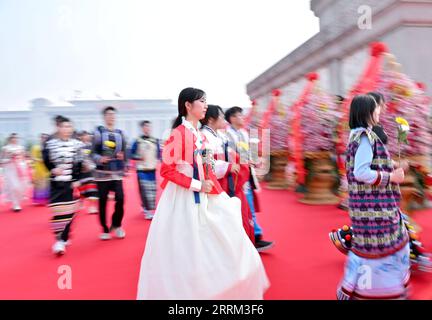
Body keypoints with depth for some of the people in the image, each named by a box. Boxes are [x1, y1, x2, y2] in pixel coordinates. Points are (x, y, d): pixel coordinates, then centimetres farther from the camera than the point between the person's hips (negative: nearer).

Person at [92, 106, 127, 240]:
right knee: (102, 201, 4)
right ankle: (105, 229, 19)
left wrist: (123, 162, 3)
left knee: (120, 199, -6)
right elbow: (93, 152, -6)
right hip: (102, 173, -2)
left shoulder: (120, 133, 10)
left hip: (117, 173, 2)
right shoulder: (98, 132, -1)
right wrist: (99, 159, -24)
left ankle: (116, 225, 18)